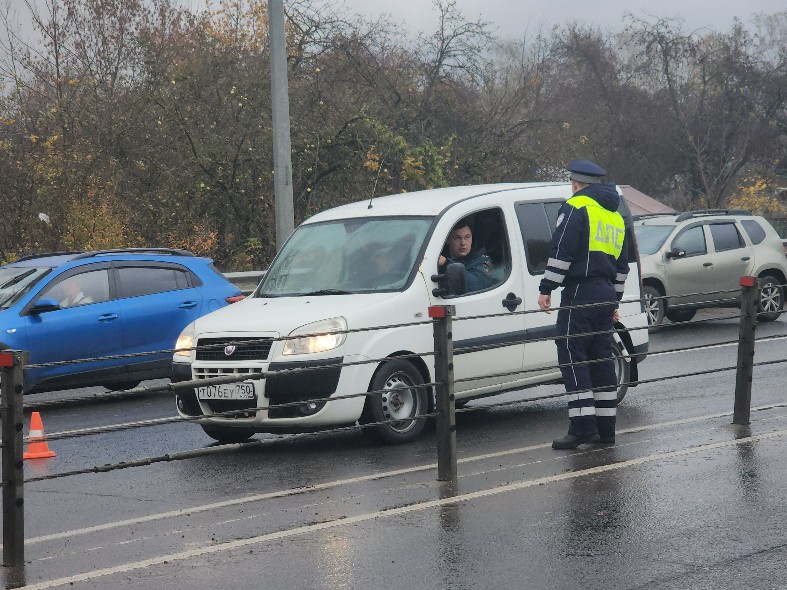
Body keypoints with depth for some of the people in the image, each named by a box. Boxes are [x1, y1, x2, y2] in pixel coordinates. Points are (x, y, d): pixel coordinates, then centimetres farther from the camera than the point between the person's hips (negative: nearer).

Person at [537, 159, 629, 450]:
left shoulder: (576, 207, -6)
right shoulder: (615, 216, 21)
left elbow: (561, 252, -15)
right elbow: (622, 265, 27)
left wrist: (546, 289, -11)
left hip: (580, 292, -8)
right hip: (606, 294, 8)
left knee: (572, 357, -8)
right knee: (601, 359, 11)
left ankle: (582, 426, -15)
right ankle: (605, 428, 12)